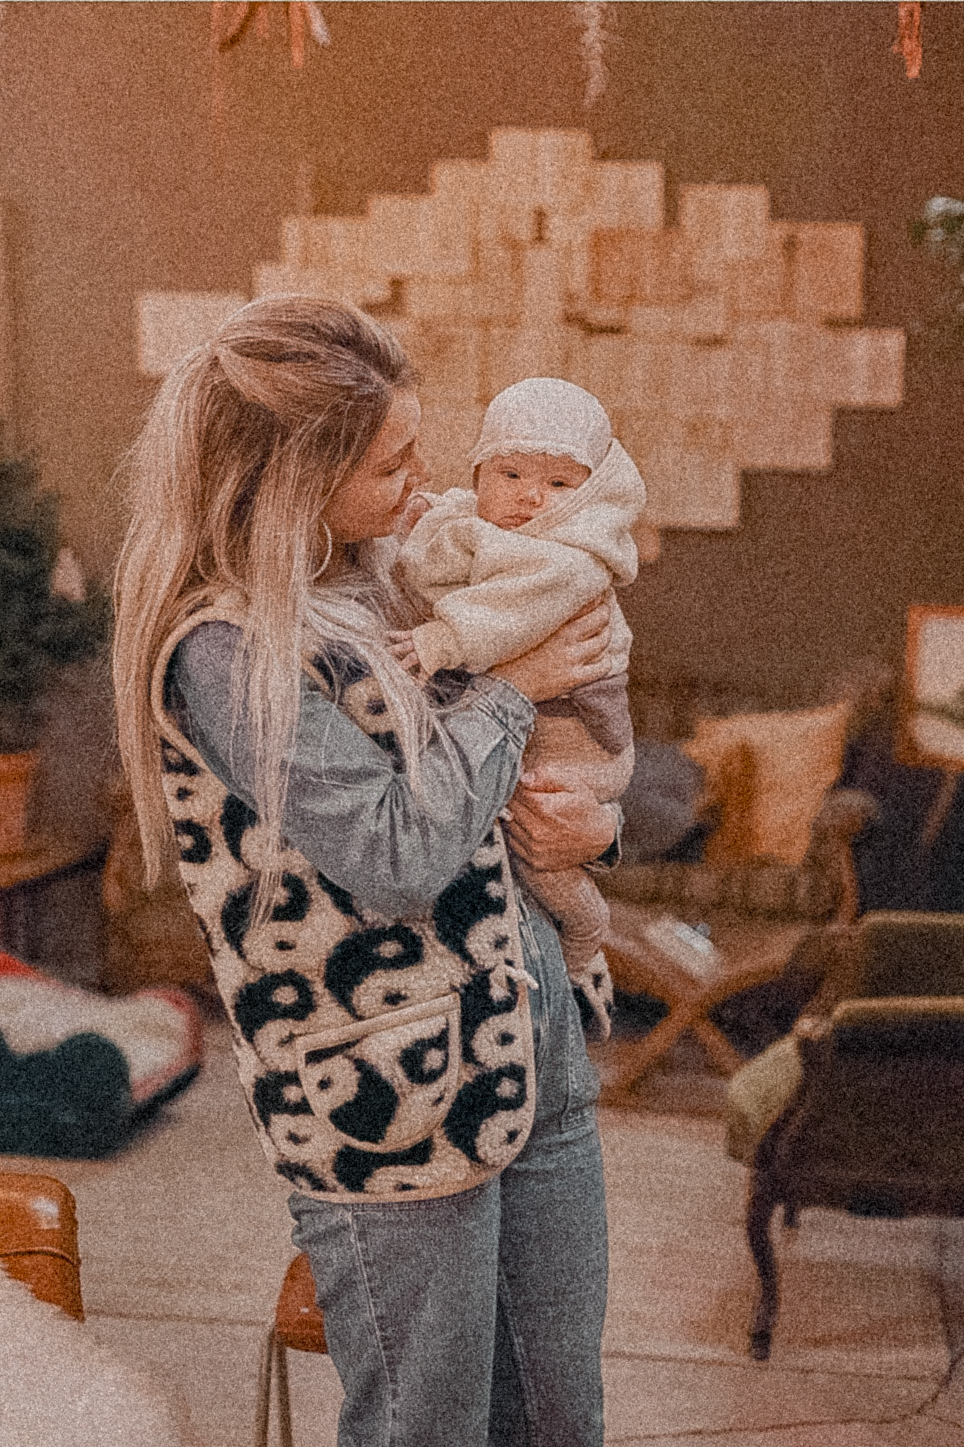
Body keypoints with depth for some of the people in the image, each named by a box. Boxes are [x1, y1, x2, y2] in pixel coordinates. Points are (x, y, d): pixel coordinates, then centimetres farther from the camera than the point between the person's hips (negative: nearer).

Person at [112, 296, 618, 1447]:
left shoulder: (374, 584, 8)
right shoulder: (224, 650, -18)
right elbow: (399, 853, -24)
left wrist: (589, 821, -3)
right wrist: (510, 688, -12)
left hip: (532, 1056, 8)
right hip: (390, 1115, -8)